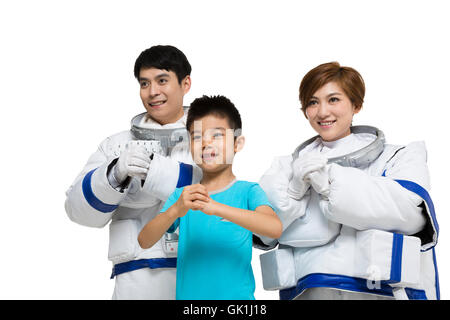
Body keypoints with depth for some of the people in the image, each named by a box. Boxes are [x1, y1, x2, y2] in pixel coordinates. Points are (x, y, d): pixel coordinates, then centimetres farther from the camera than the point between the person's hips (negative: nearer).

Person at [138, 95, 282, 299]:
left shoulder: (248, 191, -5)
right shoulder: (181, 196, 2)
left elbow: (275, 228, -22)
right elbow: (144, 242, -5)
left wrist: (216, 208, -30)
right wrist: (175, 211, -23)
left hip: (236, 295, -2)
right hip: (188, 295, 2)